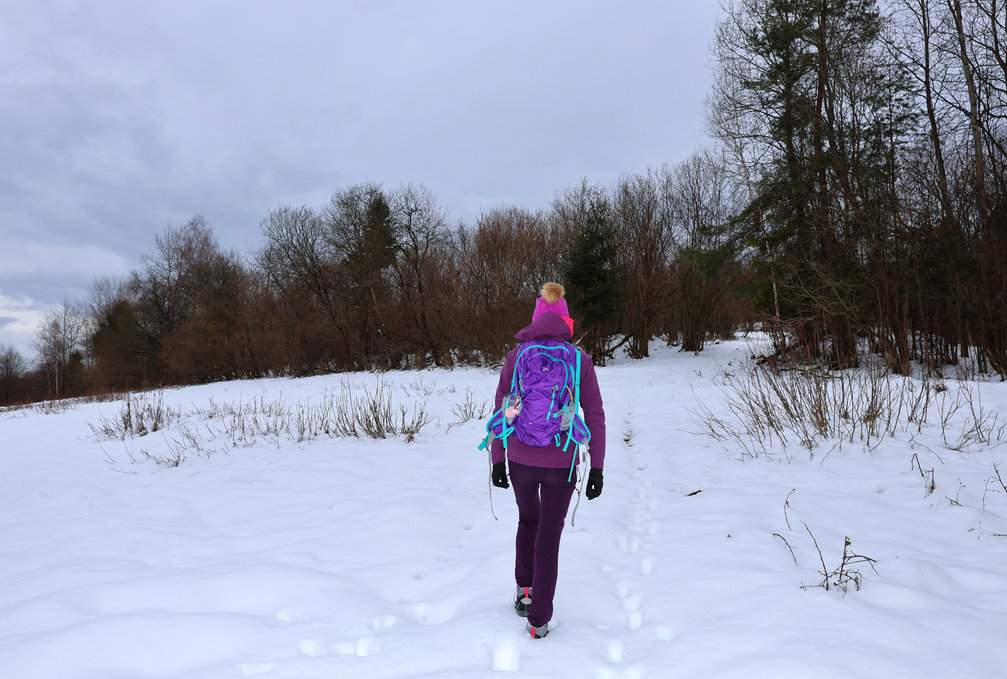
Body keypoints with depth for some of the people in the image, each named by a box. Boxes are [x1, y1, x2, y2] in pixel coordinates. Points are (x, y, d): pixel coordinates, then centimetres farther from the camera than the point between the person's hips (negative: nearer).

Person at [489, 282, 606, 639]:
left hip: (520, 460, 1)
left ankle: (524, 589, 31)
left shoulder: (516, 355, -4)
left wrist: (498, 459, 6)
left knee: (528, 519, 29)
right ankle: (538, 620, 19)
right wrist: (597, 467, 1)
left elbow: (501, 410, -2)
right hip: (561, 464, -1)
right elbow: (595, 417, -6)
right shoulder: (580, 359, -6)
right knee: (549, 537, 12)